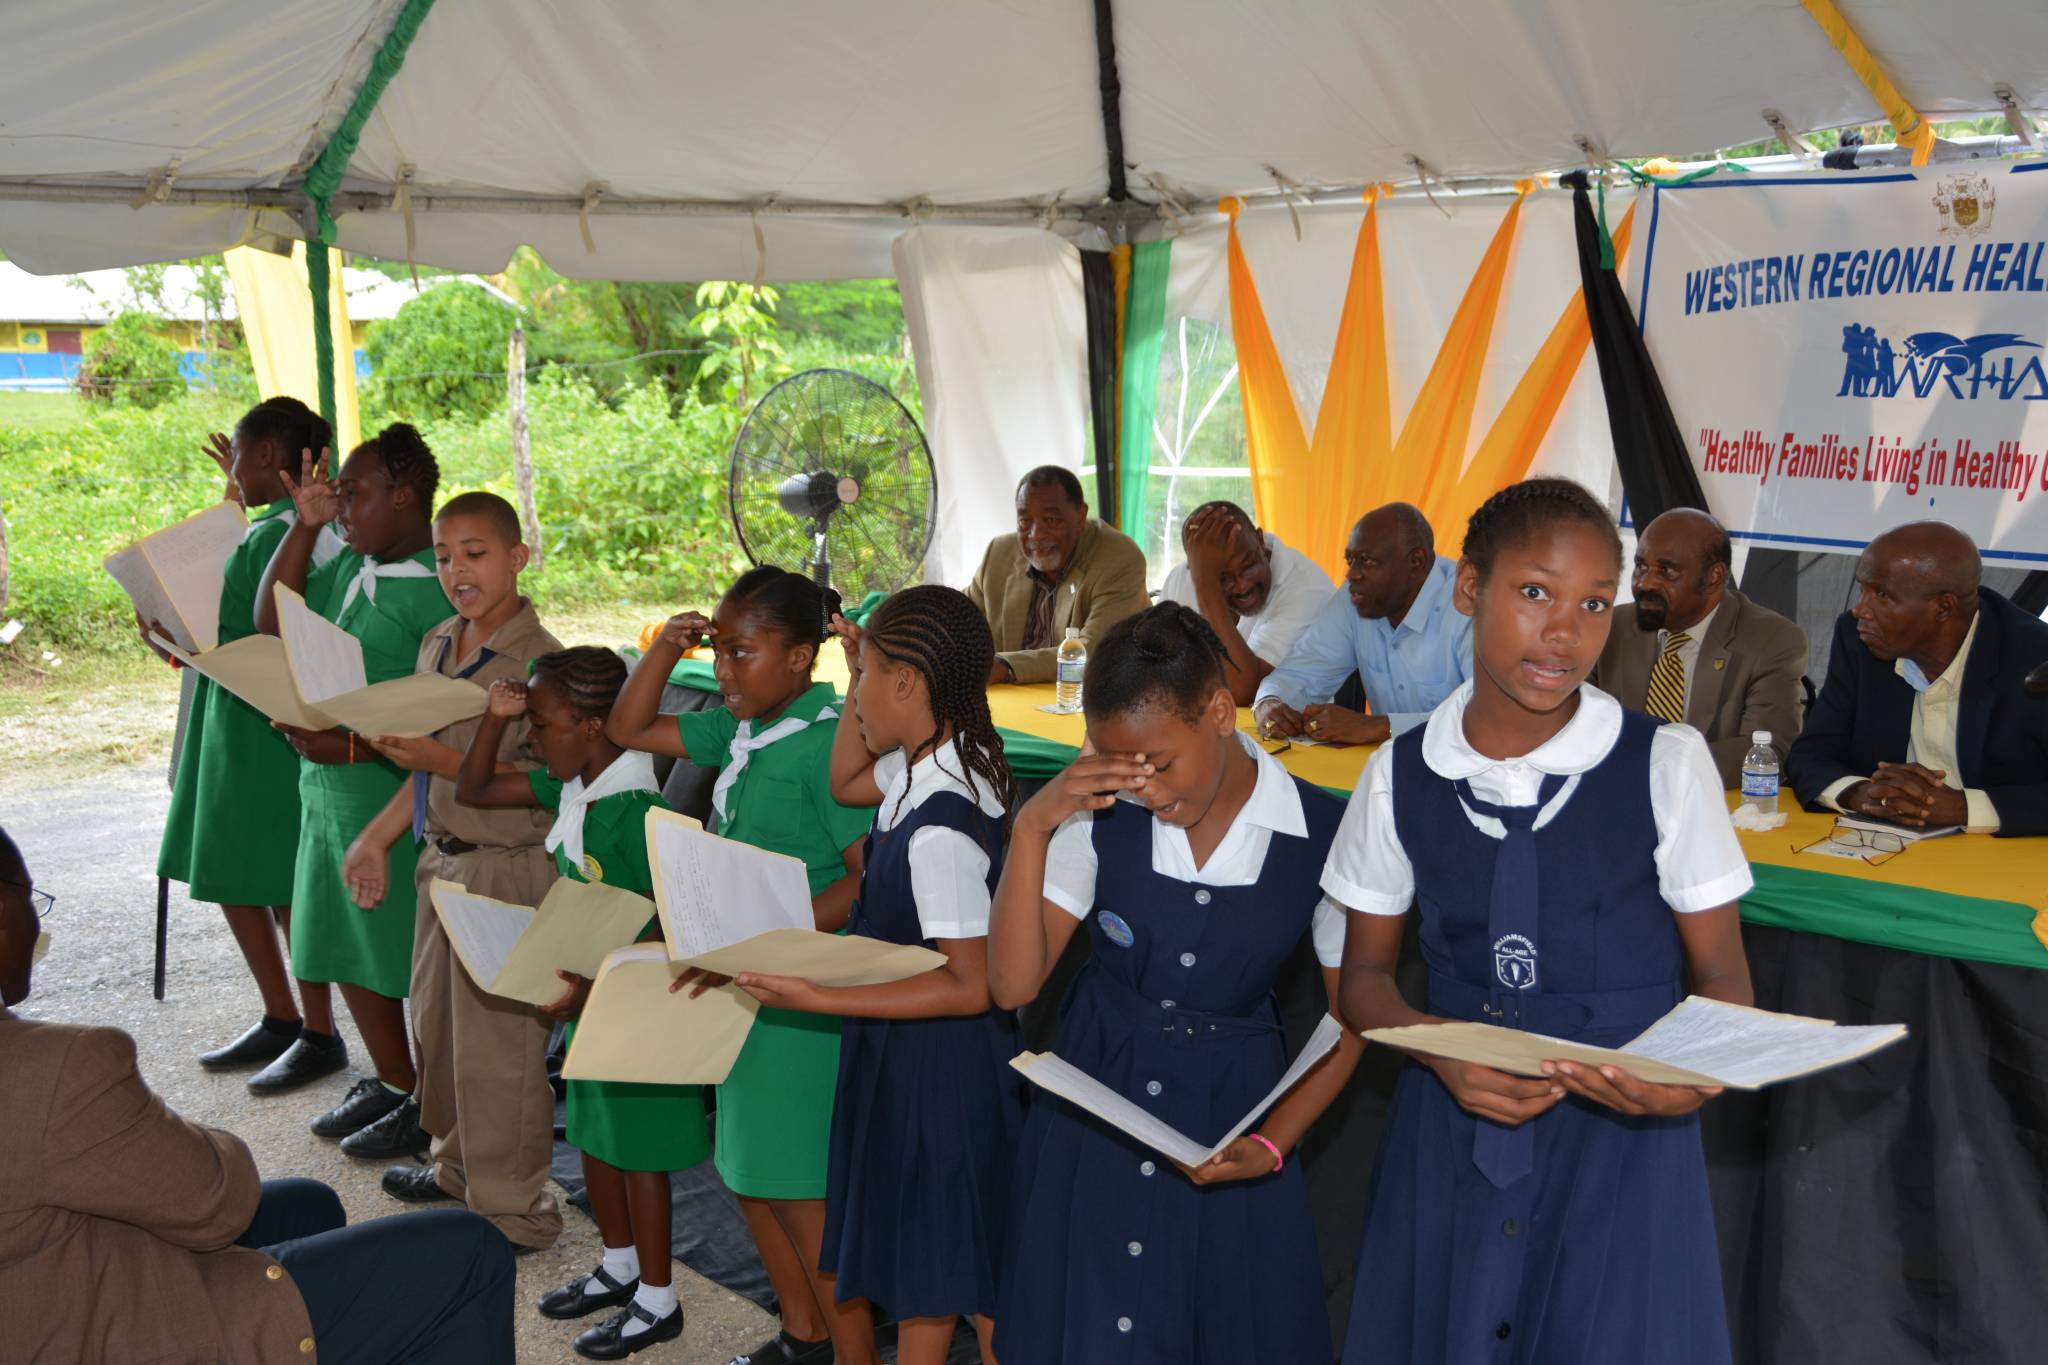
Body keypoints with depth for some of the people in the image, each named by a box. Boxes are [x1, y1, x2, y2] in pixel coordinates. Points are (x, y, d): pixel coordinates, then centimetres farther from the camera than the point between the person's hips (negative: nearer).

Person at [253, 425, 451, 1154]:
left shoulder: (438, 589, -18)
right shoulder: (347, 565, 8)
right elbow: (271, 623, 5)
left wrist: (349, 746, -24)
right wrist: (304, 525, 0)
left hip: (394, 799, -9)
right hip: (330, 793, 9)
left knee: (409, 963, 3)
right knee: (348, 951, 19)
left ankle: (430, 1108, 20)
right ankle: (394, 1085, 35)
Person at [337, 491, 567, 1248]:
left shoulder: (539, 660, -17)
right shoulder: (438, 645, 9)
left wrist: (445, 761, -28)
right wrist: (376, 837, 13)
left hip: (508, 867, -8)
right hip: (441, 858, 9)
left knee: (494, 1045, 0)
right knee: (436, 1025, 21)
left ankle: (511, 1208, 14)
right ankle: (456, 1166, 40)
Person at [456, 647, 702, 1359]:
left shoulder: (635, 808, -26)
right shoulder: (568, 786, 0)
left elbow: (665, 921, -25)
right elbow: (472, 790, 10)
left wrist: (597, 983, -31)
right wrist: (495, 716, -4)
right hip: (586, 989, 9)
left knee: (637, 1145, 5)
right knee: (593, 1131, 21)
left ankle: (657, 1299, 21)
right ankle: (620, 1265, 40)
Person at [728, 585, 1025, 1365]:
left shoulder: (937, 832, -30)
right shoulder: (944, 763, -1)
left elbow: (970, 986, -27)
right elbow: (846, 784, 19)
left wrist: (816, 1000, -27)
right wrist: (858, 677, 7)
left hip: (932, 1059, -9)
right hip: (920, 1058, 9)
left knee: (940, 1266, 8)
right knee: (919, 1250, 22)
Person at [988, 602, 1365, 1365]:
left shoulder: (1322, 836, -13)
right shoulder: (1100, 820, -11)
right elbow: (1013, 986, -11)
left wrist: (1274, 1145, -14)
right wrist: (1030, 828, -21)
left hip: (1230, 1125, -1)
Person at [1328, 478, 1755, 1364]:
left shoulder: (1668, 765, -9)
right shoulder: (1401, 776, -3)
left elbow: (1720, 974, -1)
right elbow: (1364, 975, 5)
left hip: (1624, 1137, -2)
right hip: (1453, 1134, 2)